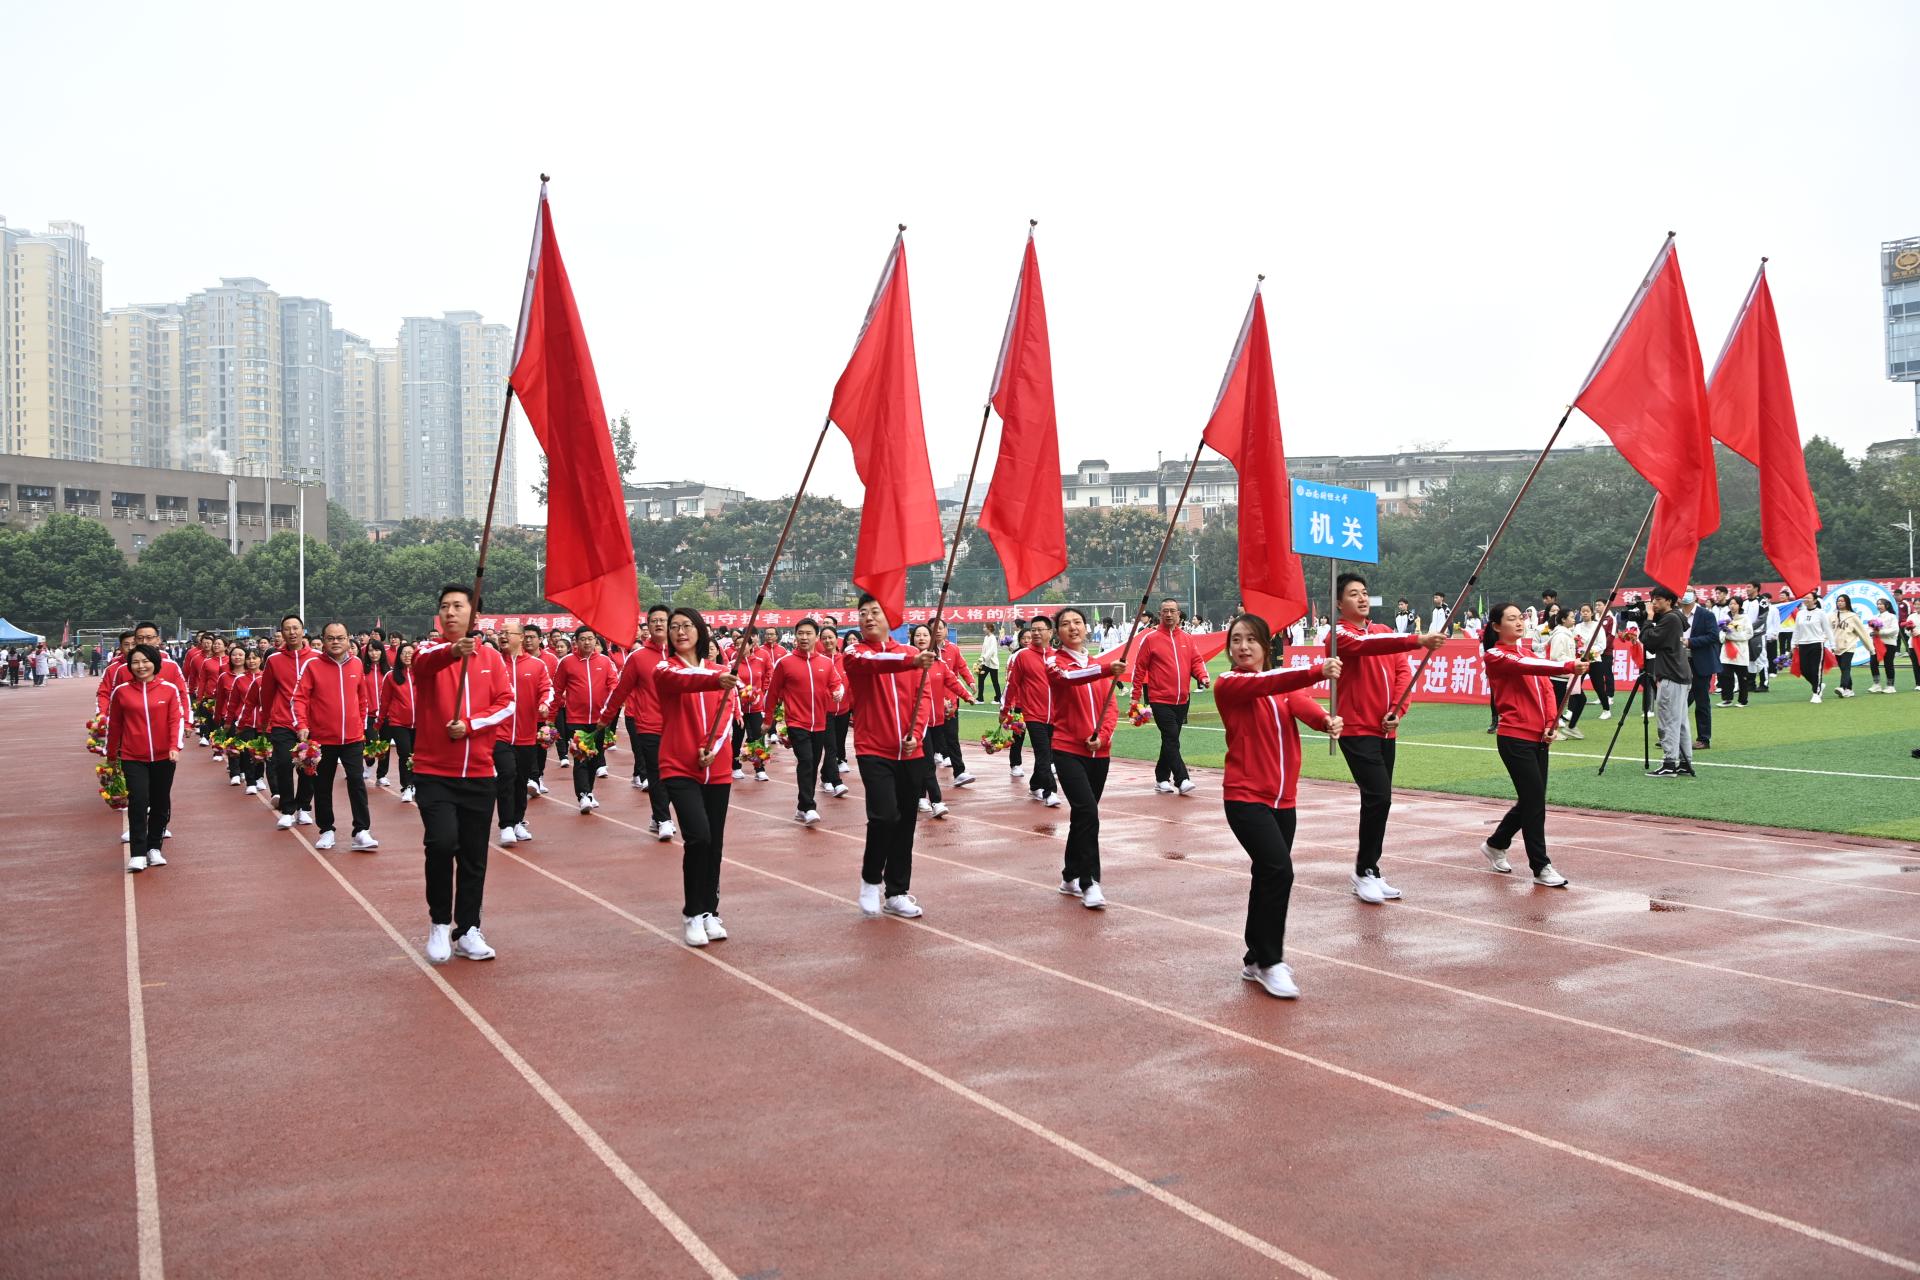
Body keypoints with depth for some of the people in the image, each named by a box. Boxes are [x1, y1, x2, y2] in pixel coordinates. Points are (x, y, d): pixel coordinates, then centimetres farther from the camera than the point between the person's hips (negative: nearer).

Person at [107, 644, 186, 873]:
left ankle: (154, 848, 25)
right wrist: (111, 755, 15)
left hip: (163, 757, 1)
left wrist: (175, 746, -18)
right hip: (133, 758, -1)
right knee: (138, 801, -12)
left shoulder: (169, 689, 0)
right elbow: (114, 724, 9)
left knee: (161, 803, 9)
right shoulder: (121, 691, 1)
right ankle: (137, 854, -6)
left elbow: (177, 719, -4)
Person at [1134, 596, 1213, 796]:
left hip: (1182, 700, 5)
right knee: (1172, 740, -12)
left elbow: (1196, 661, 13)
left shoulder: (1187, 638, 10)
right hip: (1160, 700, -5)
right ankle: (1182, 780, -14)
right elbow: (1139, 667, -1)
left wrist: (1202, 676, -8)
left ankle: (1161, 778, 24)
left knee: (1170, 740, 13)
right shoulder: (1150, 638, -4)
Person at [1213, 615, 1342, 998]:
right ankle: (1270, 963, -7)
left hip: (1282, 800, 7)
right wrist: (1318, 670, -42)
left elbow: (1300, 703, -12)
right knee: (1279, 870, -19)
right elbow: (1267, 683, -27)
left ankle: (1255, 960, 28)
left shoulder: (1283, 683, 11)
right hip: (1245, 798, -6)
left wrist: (1326, 719, -35)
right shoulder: (1228, 684, -7)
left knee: (1268, 877, 13)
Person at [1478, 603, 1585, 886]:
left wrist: (1551, 722, -6)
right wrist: (1569, 667, -35)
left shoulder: (1528, 654, 17)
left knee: (1531, 800, 12)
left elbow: (1547, 688, 11)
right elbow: (1525, 667, -24)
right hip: (1515, 738, -8)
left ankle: (1495, 845, 32)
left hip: (1538, 738, 8)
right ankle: (1541, 868, -1)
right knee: (1535, 800, -8)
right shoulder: (1495, 656, -6)